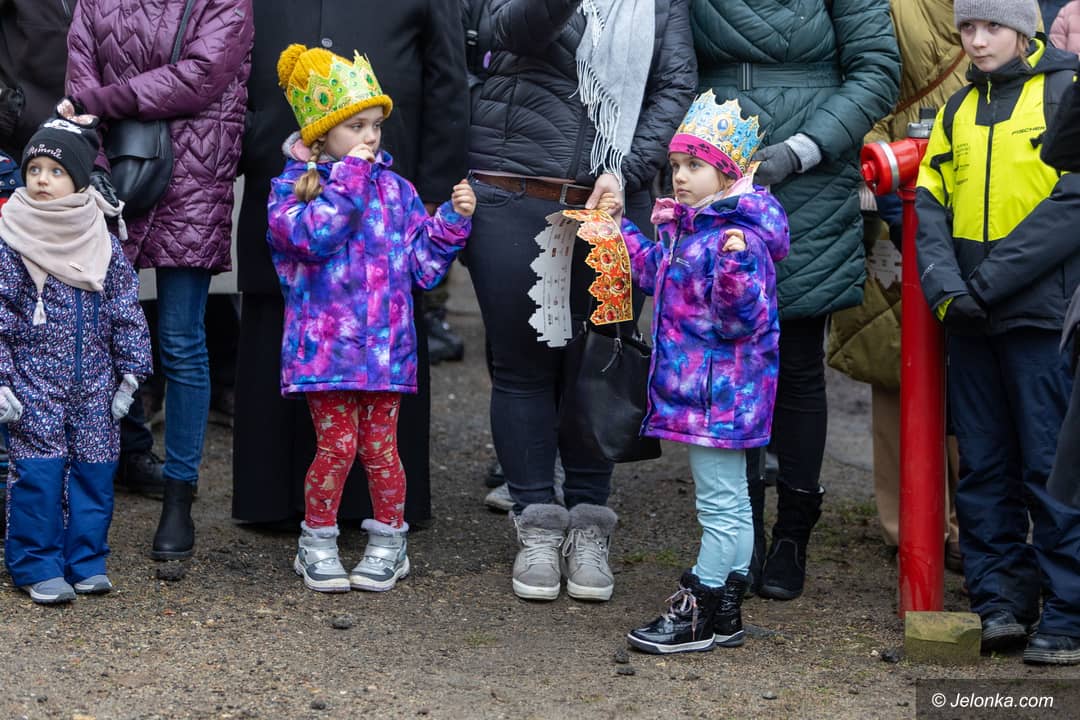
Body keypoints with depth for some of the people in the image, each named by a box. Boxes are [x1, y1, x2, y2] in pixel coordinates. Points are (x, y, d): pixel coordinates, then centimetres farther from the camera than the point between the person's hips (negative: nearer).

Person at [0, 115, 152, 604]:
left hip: (94, 383, 3)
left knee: (94, 471, 4)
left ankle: (86, 559, 16)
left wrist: (131, 371, 3)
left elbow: (127, 313, 8)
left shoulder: (104, 246, 3)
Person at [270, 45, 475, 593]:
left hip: (386, 344, 3)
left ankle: (388, 542, 21)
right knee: (337, 445, -3)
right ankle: (317, 543, 14)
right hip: (326, 343, -3)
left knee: (380, 446, 5)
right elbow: (312, 236, -22)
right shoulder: (293, 186, -1)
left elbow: (423, 264, 10)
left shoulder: (394, 188, 9)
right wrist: (349, 177, -18)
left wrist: (453, 220, -3)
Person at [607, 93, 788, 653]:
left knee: (720, 504, 0)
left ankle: (697, 618, 6)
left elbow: (742, 319, -27)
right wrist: (621, 234, 27)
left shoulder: (738, 237, -20)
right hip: (696, 388, 10)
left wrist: (735, 266, -43)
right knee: (730, 502, 17)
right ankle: (724, 613, 25)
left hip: (718, 392, -10)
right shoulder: (685, 227, 10)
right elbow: (657, 276, 28)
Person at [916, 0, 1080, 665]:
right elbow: (931, 205, 10)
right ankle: (1000, 602, 15)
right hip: (970, 319, 6)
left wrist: (991, 279, -15)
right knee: (984, 467, 8)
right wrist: (944, 284, -8)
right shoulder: (959, 110, 16)